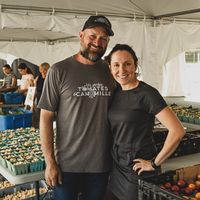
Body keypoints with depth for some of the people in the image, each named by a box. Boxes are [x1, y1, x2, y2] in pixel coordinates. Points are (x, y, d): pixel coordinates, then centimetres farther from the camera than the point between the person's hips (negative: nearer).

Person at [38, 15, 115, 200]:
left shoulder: (110, 71, 1)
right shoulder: (59, 71, -8)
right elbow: (46, 117, -8)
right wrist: (50, 162, -10)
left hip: (101, 164, 3)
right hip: (67, 165, -3)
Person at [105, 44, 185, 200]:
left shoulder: (146, 93, -17)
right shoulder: (116, 92, 3)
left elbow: (177, 131, -24)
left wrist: (154, 164, -16)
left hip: (138, 169, -7)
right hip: (117, 168, 7)